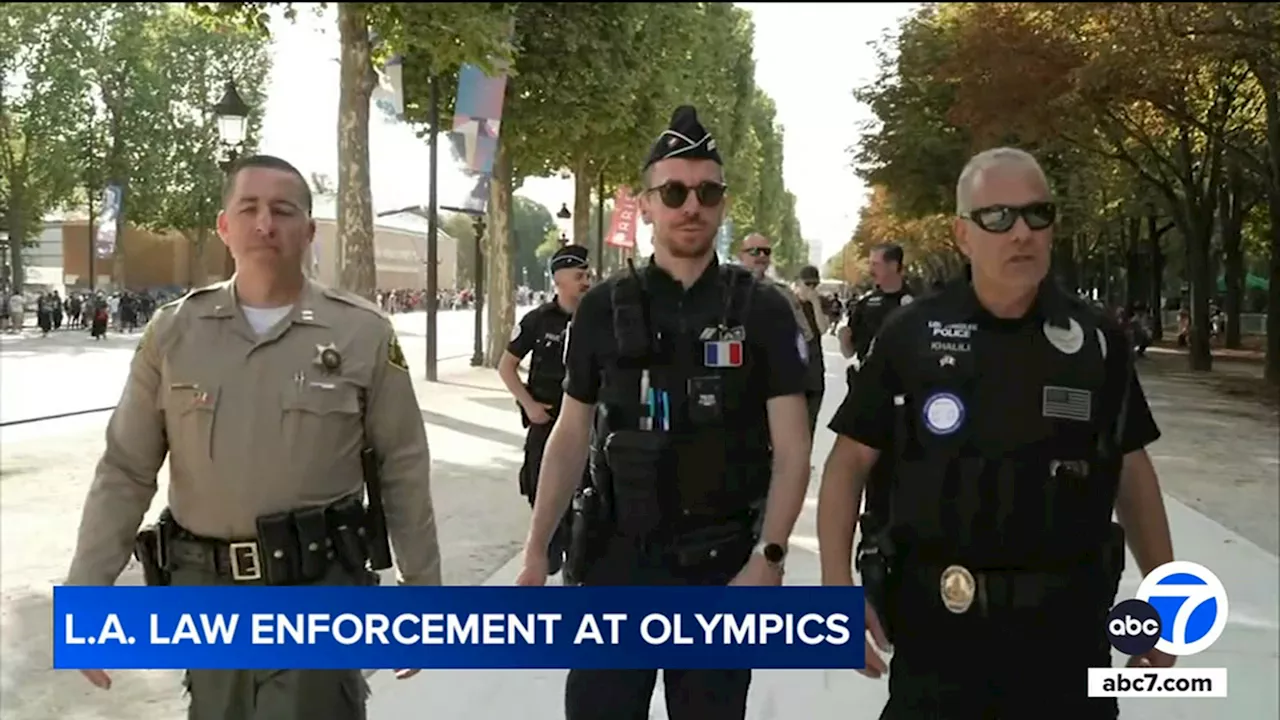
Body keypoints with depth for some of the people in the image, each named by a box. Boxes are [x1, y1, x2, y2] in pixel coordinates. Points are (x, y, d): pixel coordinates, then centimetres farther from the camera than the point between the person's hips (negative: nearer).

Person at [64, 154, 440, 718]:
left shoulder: (364, 333, -5)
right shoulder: (175, 330, 1)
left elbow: (404, 471, -1)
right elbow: (125, 472, 4)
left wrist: (421, 589, 1)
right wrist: (87, 591, -1)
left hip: (320, 591, -3)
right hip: (206, 590, 3)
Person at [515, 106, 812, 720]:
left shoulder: (761, 311, -3)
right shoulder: (603, 309, 1)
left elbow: (791, 450, -4)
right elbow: (570, 437, 6)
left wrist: (768, 558, -14)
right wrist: (536, 552, 2)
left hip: (724, 565, -1)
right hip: (618, 559, 1)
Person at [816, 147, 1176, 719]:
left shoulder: (1097, 339, 1)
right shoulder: (911, 336, -5)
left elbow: (1130, 467, 10)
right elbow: (850, 460, -2)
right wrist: (838, 583, -12)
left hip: (1066, 628, 2)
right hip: (938, 627, -1)